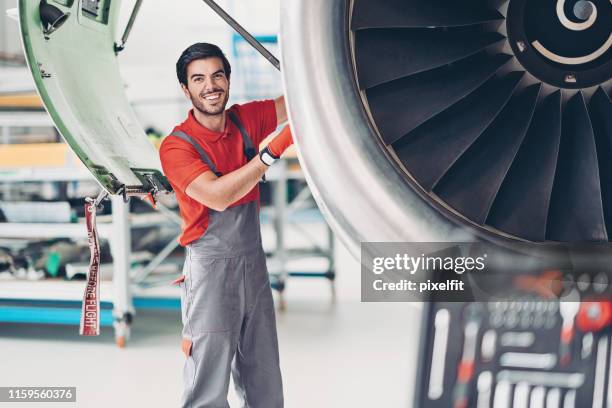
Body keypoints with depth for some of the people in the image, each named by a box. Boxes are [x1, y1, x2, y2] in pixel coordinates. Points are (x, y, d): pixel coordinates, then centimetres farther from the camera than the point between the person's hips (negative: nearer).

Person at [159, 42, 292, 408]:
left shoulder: (246, 119, 4)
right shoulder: (176, 146, -11)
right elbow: (218, 196, -24)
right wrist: (274, 150, -28)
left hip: (254, 265, 5)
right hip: (210, 271, -5)